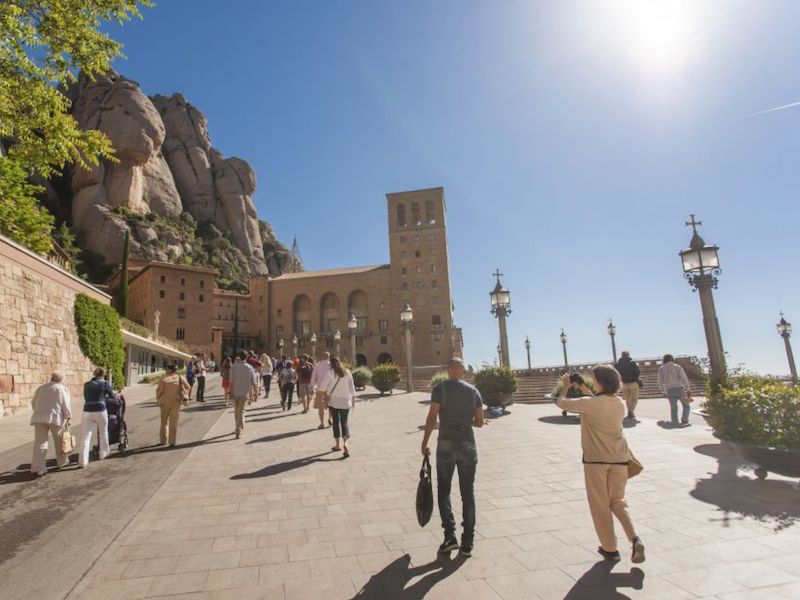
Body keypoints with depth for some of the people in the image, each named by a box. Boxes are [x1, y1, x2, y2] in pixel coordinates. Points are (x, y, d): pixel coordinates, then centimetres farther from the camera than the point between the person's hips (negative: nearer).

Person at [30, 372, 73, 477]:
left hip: (39, 417, 4)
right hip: (55, 417, -4)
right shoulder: (62, 388, 5)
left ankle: (37, 468, -5)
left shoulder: (41, 388, 20)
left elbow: (33, 403, 21)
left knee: (39, 443, 2)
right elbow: (66, 405, -3)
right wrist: (68, 417, 5)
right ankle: (62, 461, 29)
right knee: (59, 441, 14)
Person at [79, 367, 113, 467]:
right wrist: (104, 396, 31)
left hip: (87, 412, 3)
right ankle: (103, 454, 33)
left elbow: (86, 398, 24)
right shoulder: (104, 383, 2)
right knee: (103, 433, 19)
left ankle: (83, 461, -5)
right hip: (100, 411, -3)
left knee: (85, 437, 3)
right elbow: (112, 396, 9)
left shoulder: (86, 384, 13)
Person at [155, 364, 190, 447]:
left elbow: (159, 390, -12)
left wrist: (158, 399, 7)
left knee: (164, 421, 17)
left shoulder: (163, 379, -11)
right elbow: (187, 387, 5)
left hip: (165, 402, -1)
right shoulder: (180, 378, -2)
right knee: (173, 422, 6)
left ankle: (163, 440, 24)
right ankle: (172, 442, 4)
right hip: (176, 402, 1)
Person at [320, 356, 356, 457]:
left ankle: (337, 445, 21)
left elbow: (323, 386, -17)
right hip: (345, 401, 2)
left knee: (336, 422, 13)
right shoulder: (347, 373, 3)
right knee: (344, 423, 3)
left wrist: (326, 395, 0)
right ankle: (346, 443, -19)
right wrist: (353, 401, 11)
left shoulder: (330, 373, -7)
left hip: (333, 400, -1)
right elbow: (352, 388, 5)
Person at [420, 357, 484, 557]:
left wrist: (424, 443, -2)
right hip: (468, 445, 2)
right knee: (468, 493, 11)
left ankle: (450, 535, 5)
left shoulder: (440, 389, -5)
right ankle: (467, 543, 15)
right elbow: (479, 422, 6)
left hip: (446, 445, -2)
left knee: (444, 490, 14)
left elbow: (431, 419, -10)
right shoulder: (474, 391, 3)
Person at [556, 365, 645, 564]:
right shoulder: (619, 403, 1)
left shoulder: (590, 404, -17)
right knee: (617, 501, 20)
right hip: (619, 458, 5)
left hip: (596, 459, -5)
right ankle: (635, 539, 1)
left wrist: (566, 386, 10)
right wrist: (584, 389, 20)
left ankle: (610, 549, 19)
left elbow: (561, 403, -5)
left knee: (600, 505, 10)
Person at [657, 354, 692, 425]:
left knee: (673, 408, 6)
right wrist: (688, 389, -5)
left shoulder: (661, 368, 10)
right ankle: (684, 420, -4)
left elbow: (660, 382, 9)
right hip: (679, 388, -1)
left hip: (670, 390, 2)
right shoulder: (677, 366, 5)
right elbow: (684, 378, -7)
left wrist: (664, 392, 19)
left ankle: (675, 423, -5)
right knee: (686, 405, 13)